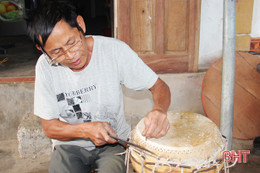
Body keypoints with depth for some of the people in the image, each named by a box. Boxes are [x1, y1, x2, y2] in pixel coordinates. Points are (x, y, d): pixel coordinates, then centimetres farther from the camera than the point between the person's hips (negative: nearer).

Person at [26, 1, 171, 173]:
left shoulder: (114, 50, -17)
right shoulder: (45, 67, -13)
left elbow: (159, 86, -10)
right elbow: (49, 127, -6)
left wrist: (159, 110, -33)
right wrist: (86, 130, -25)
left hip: (115, 141, -1)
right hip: (70, 144, 2)